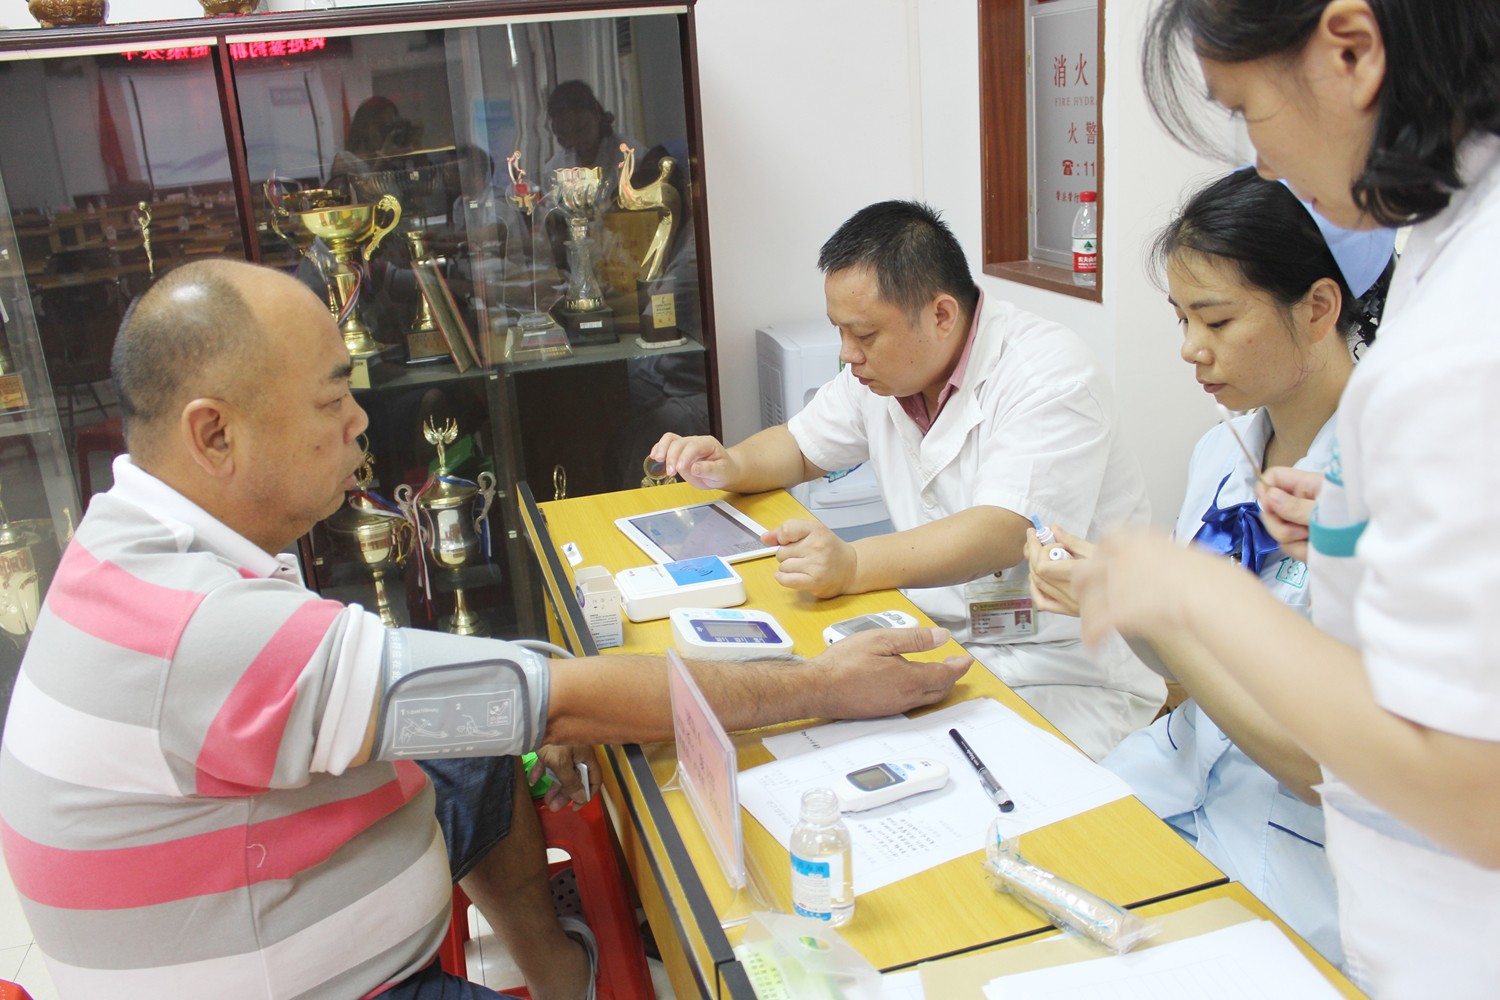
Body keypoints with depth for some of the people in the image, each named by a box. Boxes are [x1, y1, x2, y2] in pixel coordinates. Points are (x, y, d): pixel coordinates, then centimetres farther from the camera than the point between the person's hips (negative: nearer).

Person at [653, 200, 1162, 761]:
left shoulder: (1051, 374, -17)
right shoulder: (881, 370, 4)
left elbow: (1004, 532, -30)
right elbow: (801, 447, 20)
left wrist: (852, 564, -44)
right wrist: (727, 466, -2)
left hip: (1071, 670, -6)